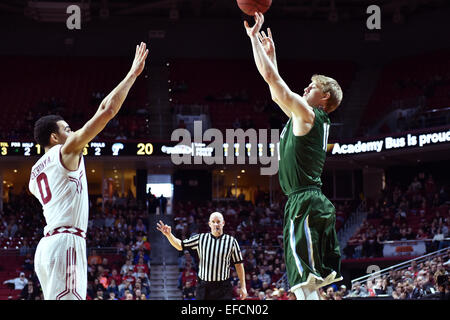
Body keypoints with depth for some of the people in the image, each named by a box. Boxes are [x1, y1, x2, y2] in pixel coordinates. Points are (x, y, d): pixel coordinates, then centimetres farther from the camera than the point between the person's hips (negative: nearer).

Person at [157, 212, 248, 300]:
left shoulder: (231, 241, 2)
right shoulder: (200, 238, 7)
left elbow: (239, 264, 5)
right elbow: (180, 245, 11)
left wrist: (243, 287, 2)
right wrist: (168, 234, -6)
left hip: (223, 289, -2)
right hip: (203, 287, 2)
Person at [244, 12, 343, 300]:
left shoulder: (306, 113, -6)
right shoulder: (316, 120, 19)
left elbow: (270, 76, -6)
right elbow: (276, 91, 31)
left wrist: (254, 37, 3)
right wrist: (271, 53, 34)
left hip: (304, 203, -10)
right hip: (317, 204, 10)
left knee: (305, 287, -15)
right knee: (311, 287, 12)